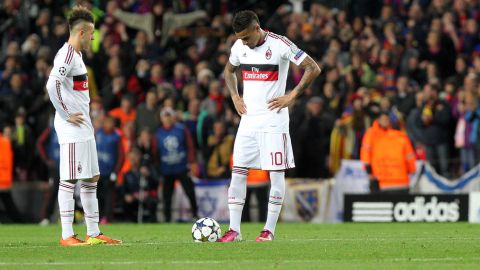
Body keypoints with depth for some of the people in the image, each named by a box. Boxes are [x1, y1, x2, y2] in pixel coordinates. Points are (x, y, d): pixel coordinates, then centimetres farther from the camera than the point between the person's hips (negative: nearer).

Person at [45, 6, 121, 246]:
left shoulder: (75, 55, 17)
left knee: (91, 179, 12)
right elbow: (52, 84, -27)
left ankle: (93, 233, 16)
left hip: (83, 127, 10)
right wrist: (66, 115, -20)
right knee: (69, 180, -8)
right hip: (71, 128, -10)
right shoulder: (67, 55, -14)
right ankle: (66, 235, -7)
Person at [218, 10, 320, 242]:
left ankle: (270, 229, 4)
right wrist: (235, 97, 10)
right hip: (248, 119, 5)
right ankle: (234, 230, 2)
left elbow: (313, 68, -9)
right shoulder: (239, 47, 5)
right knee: (238, 171, -1)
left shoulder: (280, 45, -11)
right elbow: (229, 71, 26)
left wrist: (291, 97, -12)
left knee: (276, 172, -2)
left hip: (273, 120, -5)